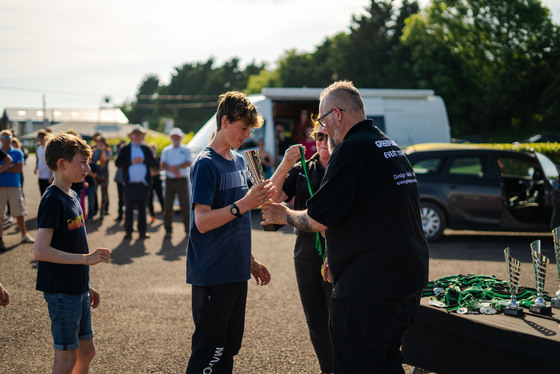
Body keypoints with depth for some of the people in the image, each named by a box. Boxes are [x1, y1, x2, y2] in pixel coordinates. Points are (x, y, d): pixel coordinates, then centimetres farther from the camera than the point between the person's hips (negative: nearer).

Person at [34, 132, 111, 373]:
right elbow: (41, 251, -25)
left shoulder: (72, 196, 11)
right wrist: (86, 258, -23)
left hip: (77, 289, 9)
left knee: (87, 351, 17)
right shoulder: (53, 200, -17)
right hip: (61, 292, -9)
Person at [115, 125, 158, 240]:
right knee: (128, 209, 1)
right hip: (130, 184, -2)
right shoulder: (125, 149, 7)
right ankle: (128, 232, 7)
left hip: (143, 184, 2)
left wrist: (144, 160, -10)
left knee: (142, 208, 5)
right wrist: (131, 162, -13)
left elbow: (154, 163, 5)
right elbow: (117, 163, -5)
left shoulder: (146, 149, 13)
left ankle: (142, 231, 10)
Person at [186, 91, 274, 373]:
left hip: (236, 271, 8)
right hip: (212, 274, -8)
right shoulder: (205, 164, -12)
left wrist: (251, 261, 21)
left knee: (229, 348, 14)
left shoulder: (239, 161, 13)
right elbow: (202, 221, -21)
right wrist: (243, 204, -31)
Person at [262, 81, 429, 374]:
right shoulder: (390, 147, 16)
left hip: (367, 289, -10)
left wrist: (284, 215, 4)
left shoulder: (352, 149, -15)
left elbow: (317, 220, -15)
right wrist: (338, 256, 26)